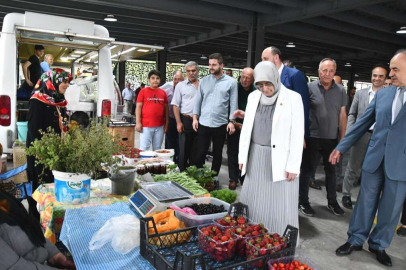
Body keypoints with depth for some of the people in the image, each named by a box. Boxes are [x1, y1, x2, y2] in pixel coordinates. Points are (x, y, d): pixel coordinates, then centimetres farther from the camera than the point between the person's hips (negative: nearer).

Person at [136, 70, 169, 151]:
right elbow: (139, 107, -2)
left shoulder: (163, 92, 8)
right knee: (144, 148, -1)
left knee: (157, 148, 13)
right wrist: (138, 122, -8)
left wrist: (166, 123, 9)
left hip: (160, 126, 3)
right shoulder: (143, 91, -1)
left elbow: (166, 108, 12)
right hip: (146, 125, -3)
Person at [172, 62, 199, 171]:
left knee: (196, 149, 11)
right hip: (186, 120, -2)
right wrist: (179, 122, -9)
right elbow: (176, 105, 0)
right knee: (184, 149, 5)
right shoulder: (181, 85, 2)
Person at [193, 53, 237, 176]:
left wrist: (231, 121, -8)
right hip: (203, 123, 1)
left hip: (220, 124, -1)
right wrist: (195, 118, 0)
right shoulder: (204, 81, 6)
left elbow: (233, 104, -2)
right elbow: (198, 100, 7)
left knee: (217, 154, 12)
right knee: (200, 153, 4)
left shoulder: (231, 82, -1)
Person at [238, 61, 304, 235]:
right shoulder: (253, 97, 7)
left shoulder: (293, 98, -7)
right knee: (253, 201, 11)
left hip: (280, 158, -4)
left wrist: (293, 165, -12)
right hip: (256, 156, 5)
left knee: (280, 205, 1)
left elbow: (297, 134, -9)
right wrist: (242, 156, 9)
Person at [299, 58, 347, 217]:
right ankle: (303, 201, 19)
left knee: (331, 170, 15)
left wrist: (342, 137, 4)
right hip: (312, 136, -3)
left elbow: (342, 115, 7)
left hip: (332, 138, 3)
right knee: (307, 169, 6)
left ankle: (332, 201, 30)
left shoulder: (341, 91, 3)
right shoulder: (310, 87, -6)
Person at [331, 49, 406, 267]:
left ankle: (378, 245, 30)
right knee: (365, 202, 12)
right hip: (375, 159, 2)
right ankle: (355, 239, 28)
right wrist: (341, 147, 8)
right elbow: (362, 123, 9)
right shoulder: (382, 94, 6)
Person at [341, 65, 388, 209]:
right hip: (361, 135, 0)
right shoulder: (361, 93, 5)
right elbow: (352, 114, 5)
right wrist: (349, 133, -4)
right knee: (353, 168, 7)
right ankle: (346, 194, 23)